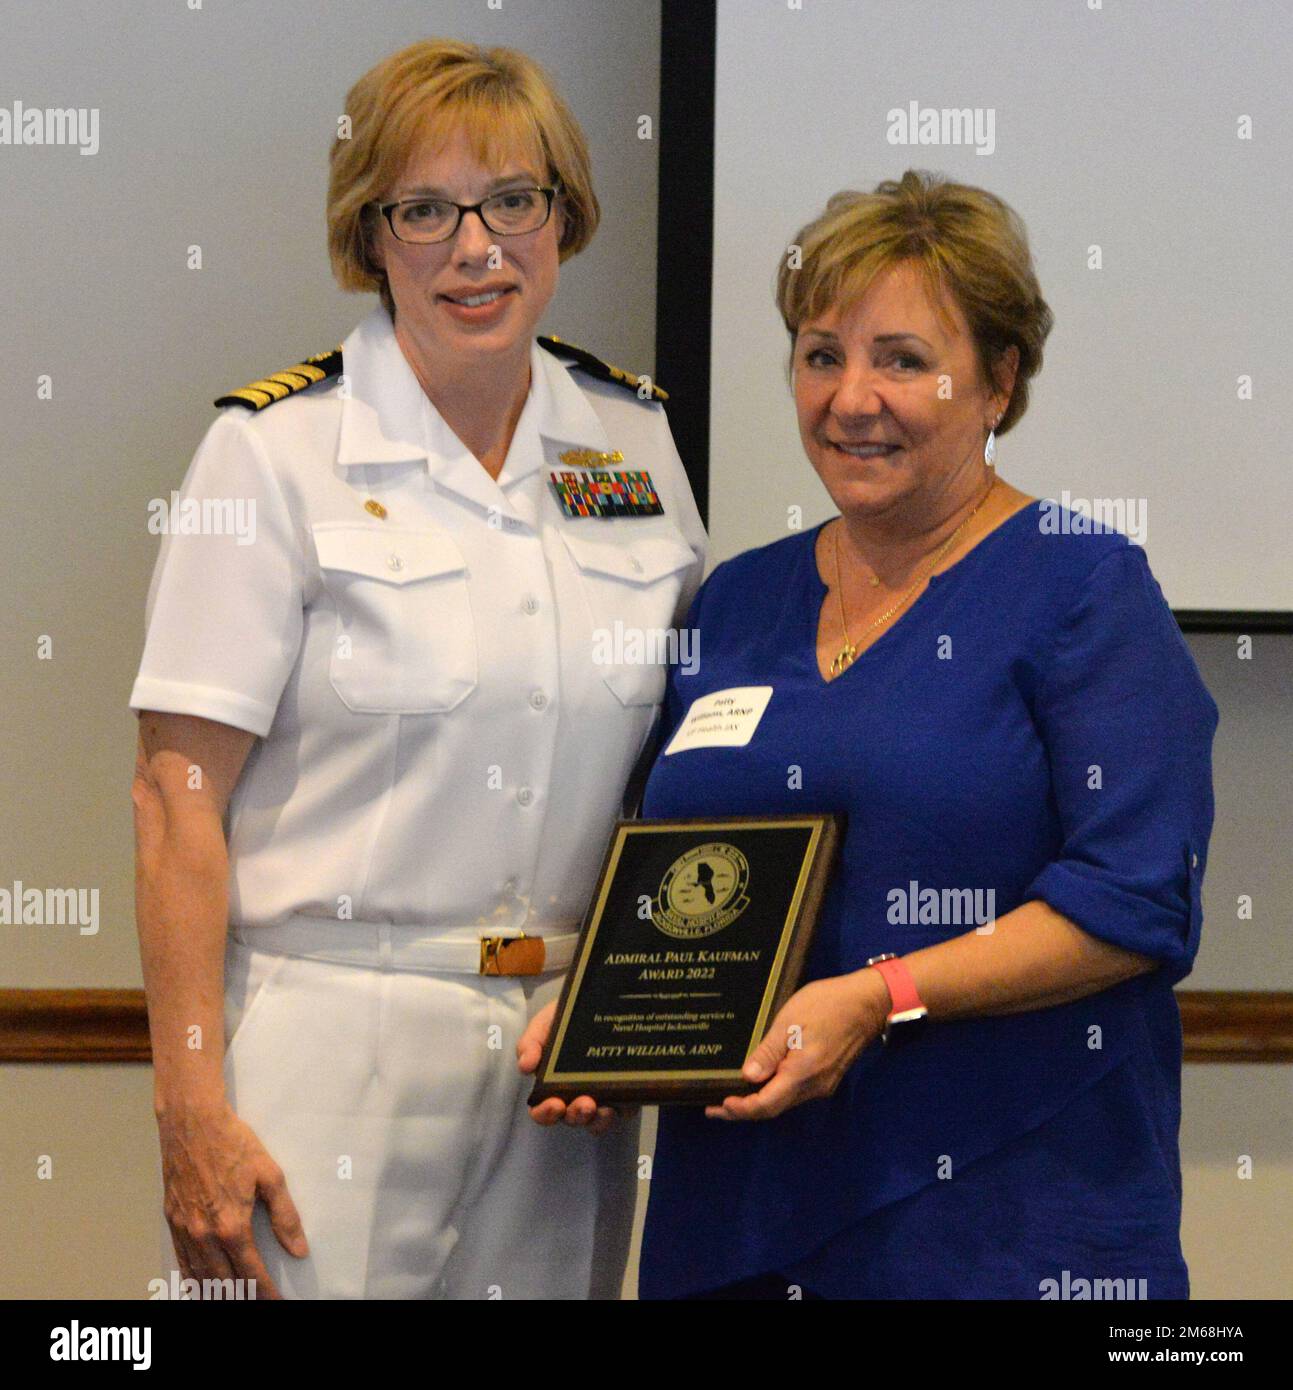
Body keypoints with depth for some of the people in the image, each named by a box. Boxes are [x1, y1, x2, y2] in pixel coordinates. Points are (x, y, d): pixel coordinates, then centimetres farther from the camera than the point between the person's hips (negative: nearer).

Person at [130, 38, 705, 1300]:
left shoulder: (634, 441, 9)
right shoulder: (277, 450, -5)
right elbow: (178, 800, -9)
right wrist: (192, 1109, -14)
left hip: (566, 1054, 4)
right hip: (334, 1040, -4)